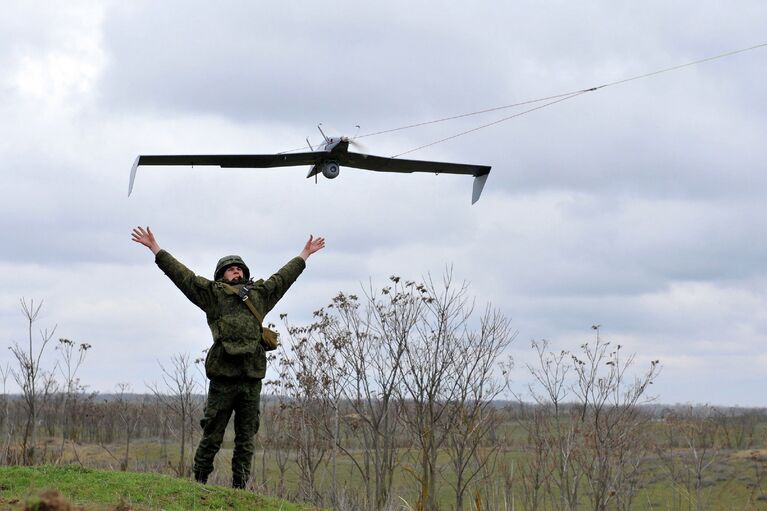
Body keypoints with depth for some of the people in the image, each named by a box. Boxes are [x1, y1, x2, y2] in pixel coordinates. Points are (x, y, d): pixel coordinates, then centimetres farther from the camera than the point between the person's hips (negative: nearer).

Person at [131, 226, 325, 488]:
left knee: (246, 438, 6)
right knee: (212, 436, 0)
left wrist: (305, 254, 41)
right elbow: (182, 274, 5)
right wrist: (155, 248, 2)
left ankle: (240, 487, 12)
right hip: (223, 377, -4)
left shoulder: (259, 294, 19)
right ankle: (199, 482, 10)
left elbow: (283, 277, 32)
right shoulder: (212, 293, 8)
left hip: (252, 378, 4)